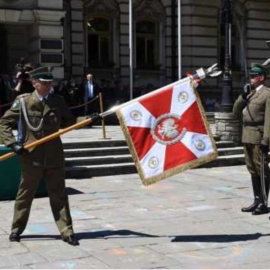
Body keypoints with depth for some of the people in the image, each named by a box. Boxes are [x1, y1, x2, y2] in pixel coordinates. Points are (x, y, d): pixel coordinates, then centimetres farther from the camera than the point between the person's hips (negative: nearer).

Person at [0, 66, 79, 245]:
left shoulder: (58, 101, 4)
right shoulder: (23, 101, -4)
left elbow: (69, 121, 16)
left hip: (54, 155, 2)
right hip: (31, 155, -2)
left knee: (59, 195, 5)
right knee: (25, 194, 11)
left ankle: (67, 232, 11)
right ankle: (16, 229, 28)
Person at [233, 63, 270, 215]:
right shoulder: (250, 93, 16)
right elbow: (236, 111, 15)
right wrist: (243, 96, 0)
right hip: (247, 136, 8)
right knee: (253, 170, 13)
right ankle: (257, 201, 22)